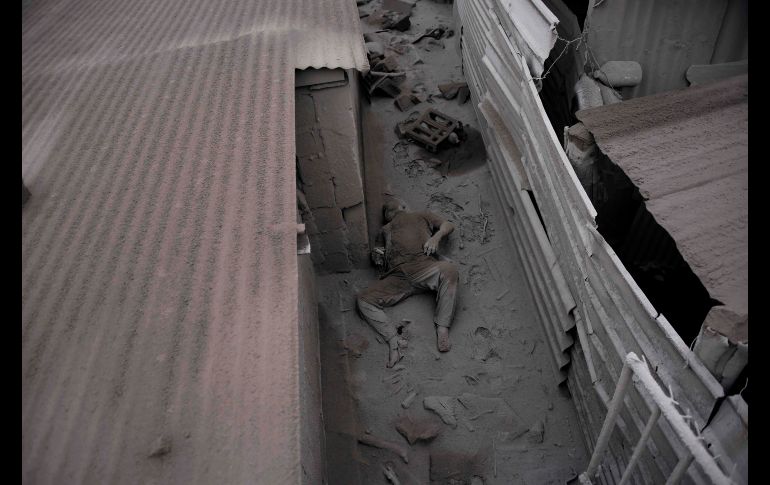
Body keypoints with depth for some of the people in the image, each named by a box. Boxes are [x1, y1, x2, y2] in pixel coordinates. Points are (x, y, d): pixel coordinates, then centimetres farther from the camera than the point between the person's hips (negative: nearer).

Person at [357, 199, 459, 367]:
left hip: (424, 267, -3)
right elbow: (380, 260, 31)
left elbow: (448, 225, 21)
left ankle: (442, 329, -31)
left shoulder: (420, 217, 30)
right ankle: (393, 340, -24)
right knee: (363, 300, -16)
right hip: (397, 276, 3)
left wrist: (436, 237, 0)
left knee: (449, 269, -36)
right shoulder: (385, 231, 38)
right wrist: (377, 257, 6)